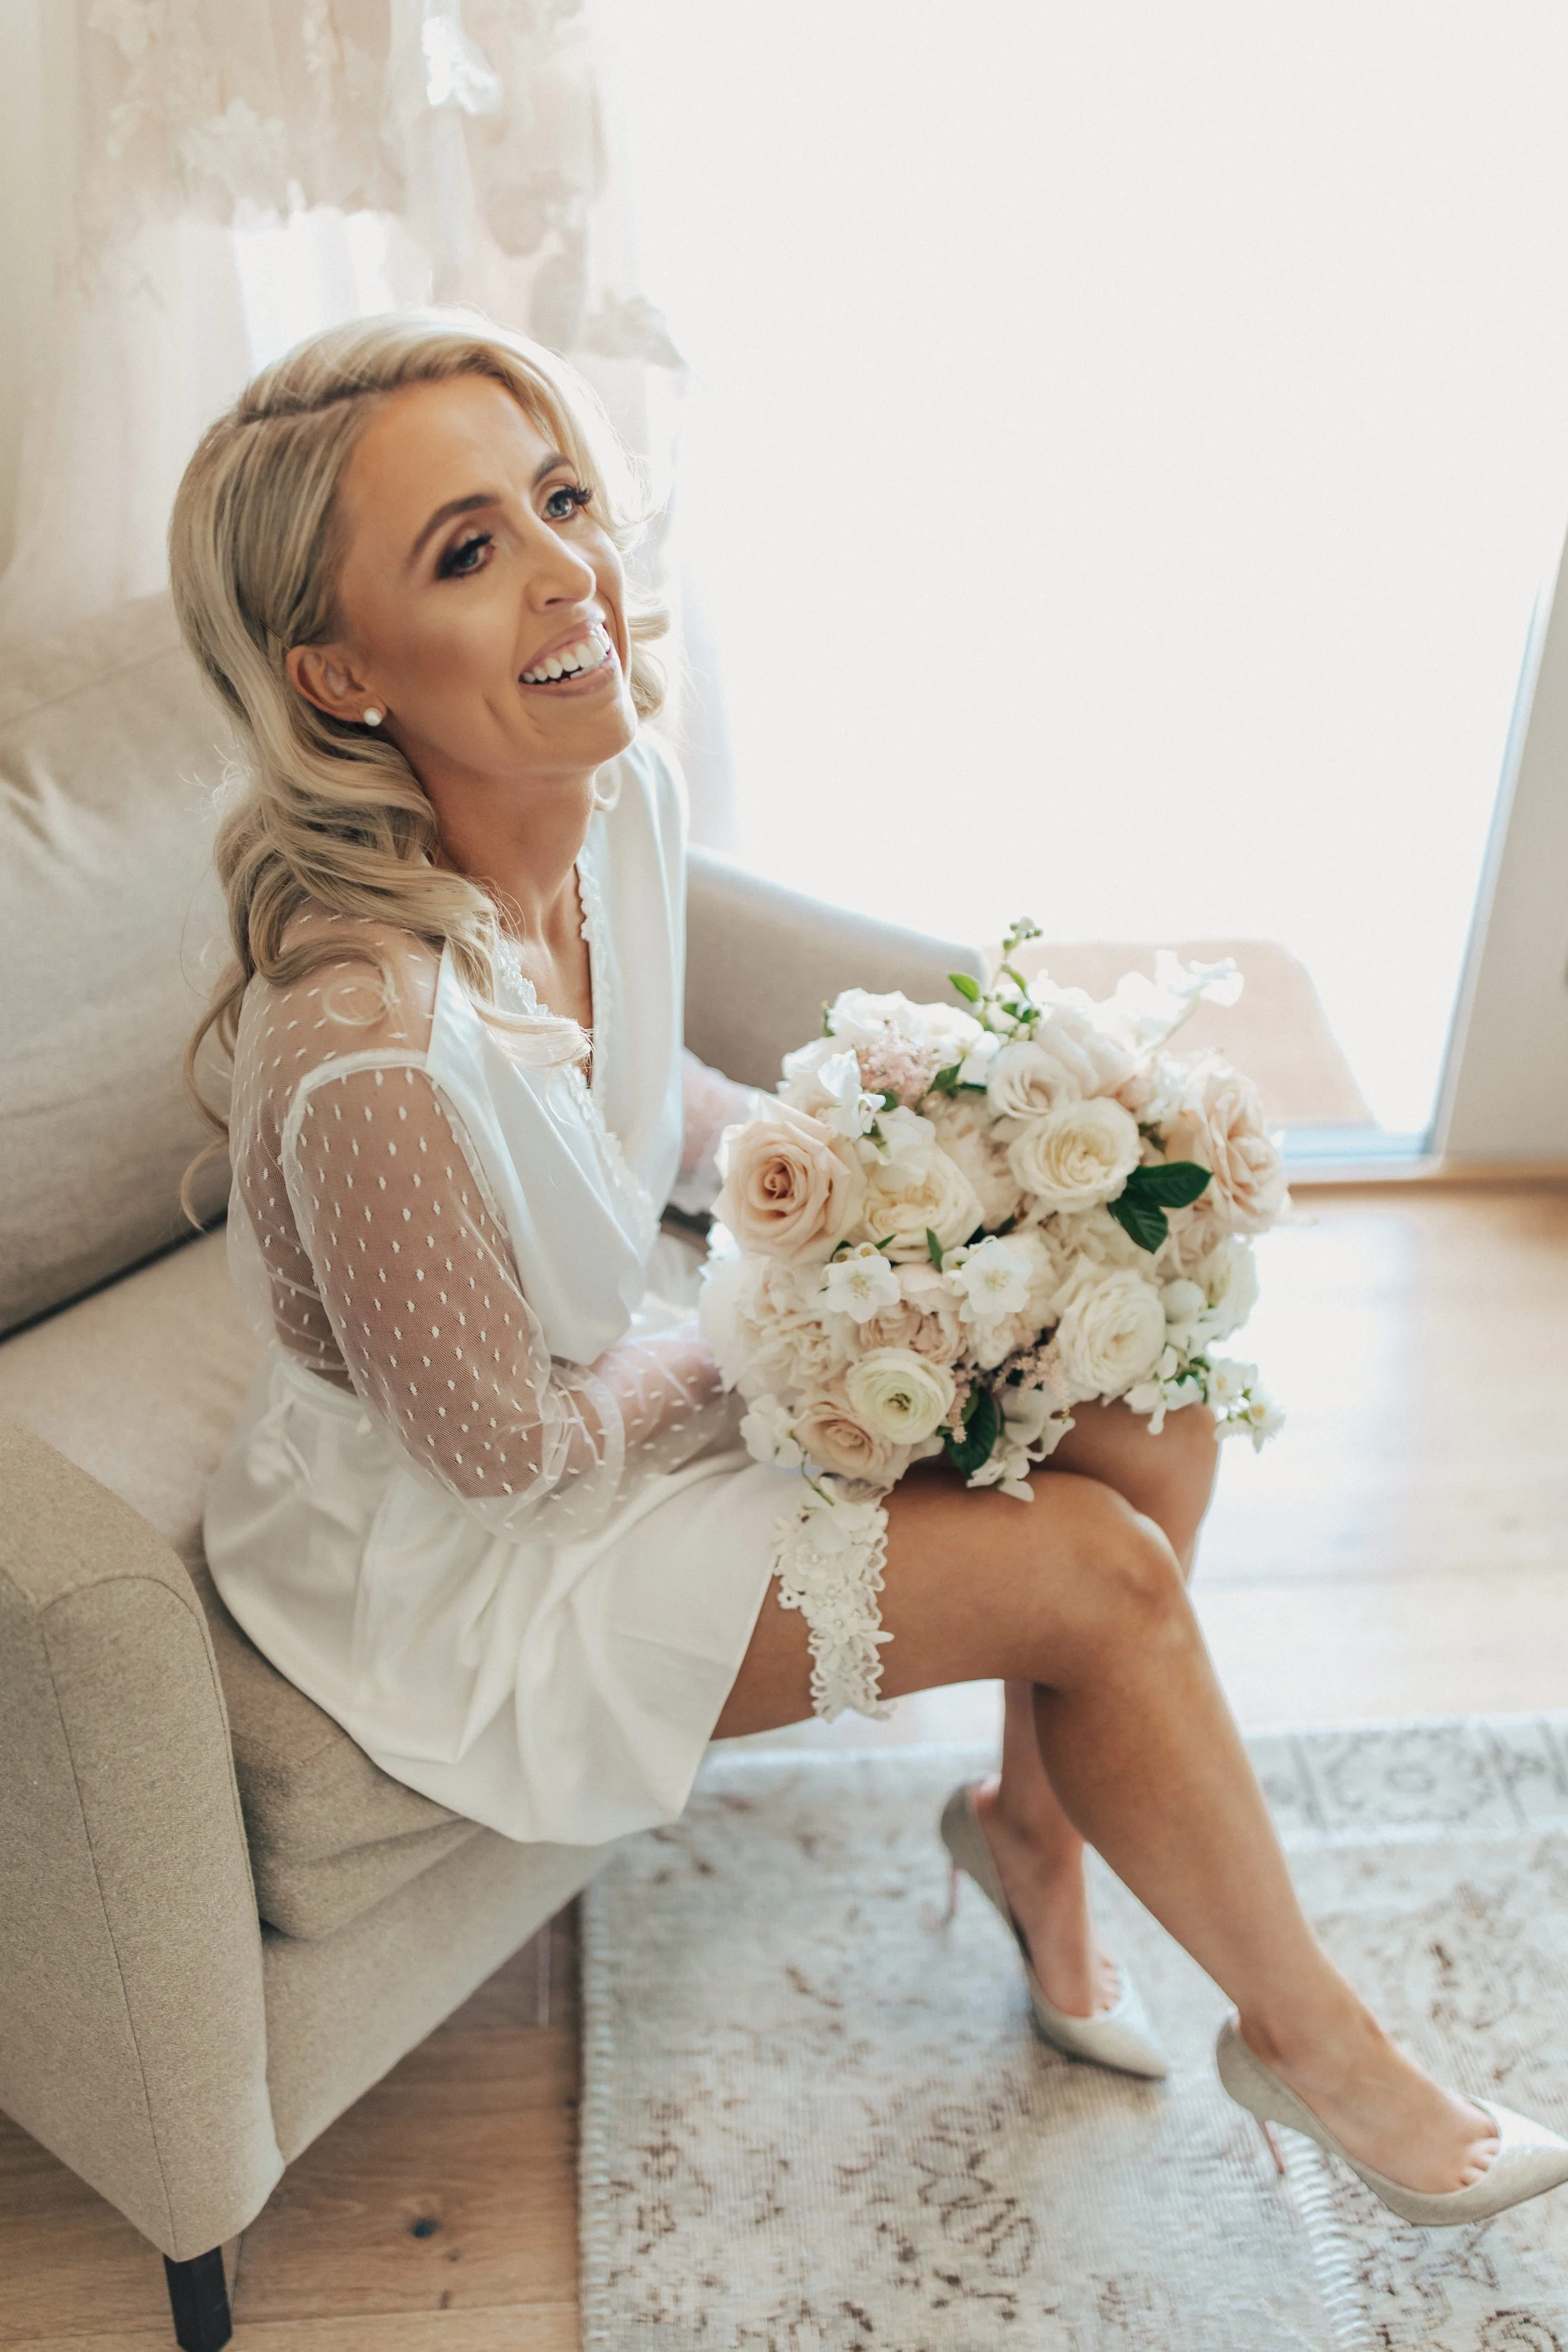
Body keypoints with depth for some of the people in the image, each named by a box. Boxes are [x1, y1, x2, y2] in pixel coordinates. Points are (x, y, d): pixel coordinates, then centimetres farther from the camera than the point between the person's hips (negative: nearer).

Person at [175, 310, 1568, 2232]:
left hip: (625, 1368, 7)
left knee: (1147, 1407, -4)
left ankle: (1032, 1817, 21)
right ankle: (1306, 2037, 15)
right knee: (1100, 1572, -11)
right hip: (460, 1553, -7)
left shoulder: (624, 788, -12)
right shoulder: (364, 1045, -37)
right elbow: (497, 1445, -22)